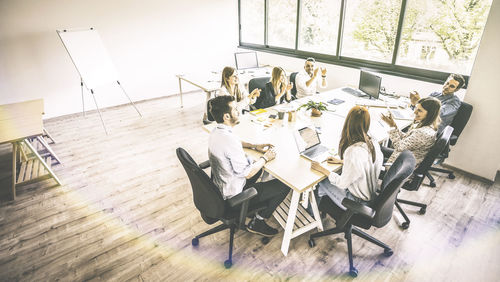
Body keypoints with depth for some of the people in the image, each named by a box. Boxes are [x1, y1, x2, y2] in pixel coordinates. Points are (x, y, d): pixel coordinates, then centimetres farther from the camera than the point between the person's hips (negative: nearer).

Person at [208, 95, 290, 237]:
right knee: (284, 185, -4)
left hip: (219, 187, 9)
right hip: (233, 196, -9)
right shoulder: (229, 140, -32)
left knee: (257, 166, 29)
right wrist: (265, 158, -11)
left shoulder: (215, 132, -3)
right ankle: (257, 222, 9)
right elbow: (247, 173, -26)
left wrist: (254, 146, 8)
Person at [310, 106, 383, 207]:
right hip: (371, 193, 7)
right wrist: (341, 161, 14)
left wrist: (322, 169, -12)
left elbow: (343, 183, -24)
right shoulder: (373, 142, -11)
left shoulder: (354, 151, -37)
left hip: (358, 202, -7)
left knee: (322, 182, 9)